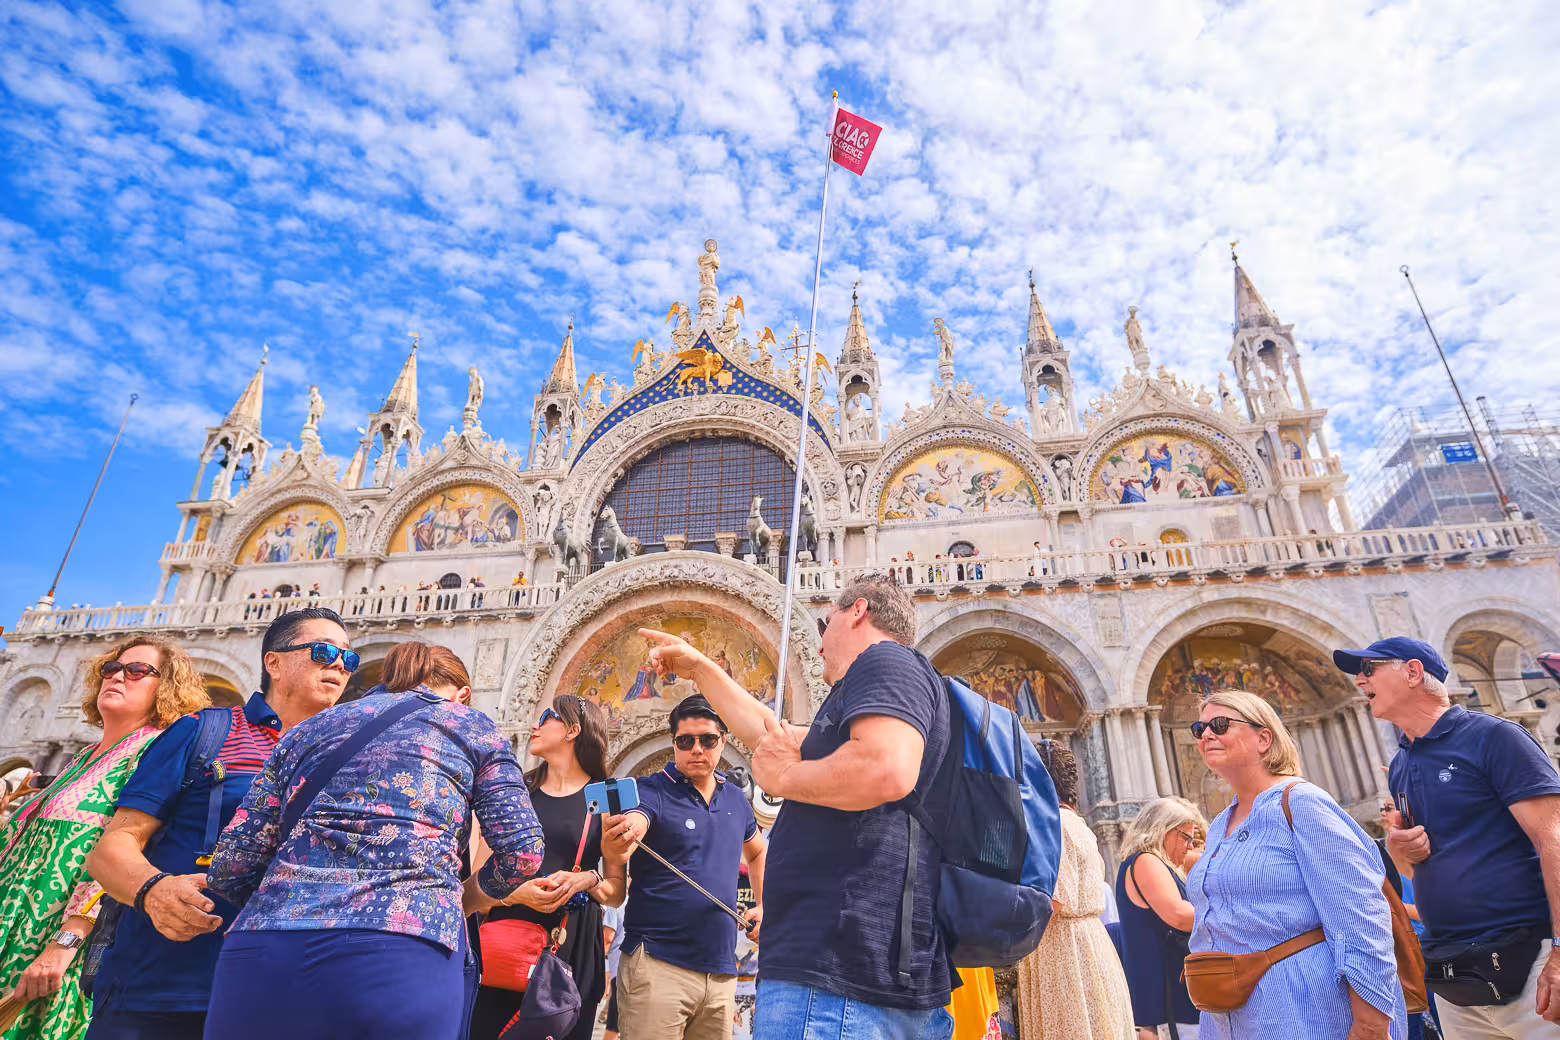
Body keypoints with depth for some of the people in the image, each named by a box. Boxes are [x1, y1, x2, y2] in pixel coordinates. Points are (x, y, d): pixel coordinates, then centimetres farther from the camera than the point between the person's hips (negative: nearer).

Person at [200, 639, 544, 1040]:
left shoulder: (309, 728, 24)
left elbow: (231, 865, 15)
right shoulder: (473, 726, 15)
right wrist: (469, 892, 26)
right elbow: (522, 851, 4)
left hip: (260, 960, 4)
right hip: (401, 957, -4)